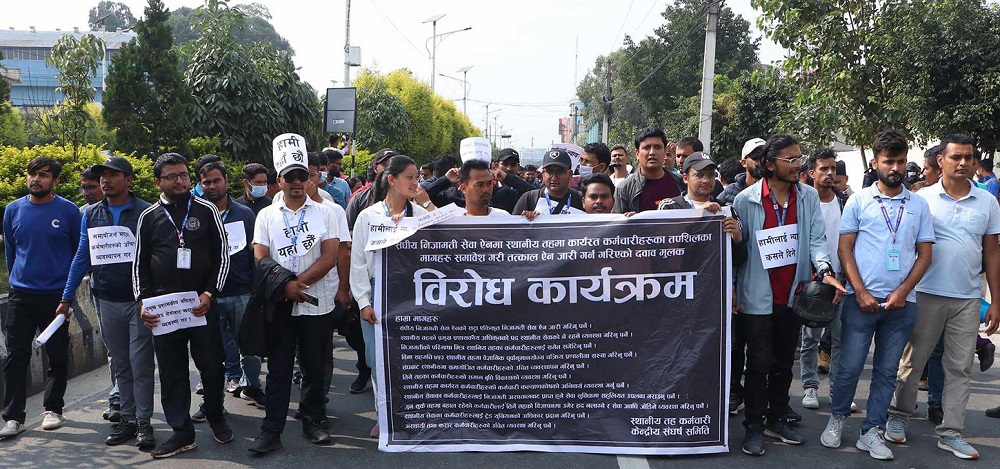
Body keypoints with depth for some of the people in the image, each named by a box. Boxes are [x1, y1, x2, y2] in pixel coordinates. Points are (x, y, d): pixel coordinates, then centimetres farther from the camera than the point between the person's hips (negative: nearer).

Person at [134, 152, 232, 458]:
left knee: (212, 364, 5)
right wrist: (143, 302, 1)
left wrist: (209, 294, -7)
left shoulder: (206, 210, 2)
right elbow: (139, 264, 13)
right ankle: (182, 432, 16)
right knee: (171, 372, 5)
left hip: (202, 303, -1)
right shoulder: (149, 217, 7)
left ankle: (216, 417, 28)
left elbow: (222, 255, 2)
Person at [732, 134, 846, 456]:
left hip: (793, 294, 4)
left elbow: (816, 239, -2)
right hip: (759, 296, -4)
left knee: (784, 362, 15)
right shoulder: (746, 199, -7)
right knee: (759, 363, 1)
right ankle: (754, 426, 13)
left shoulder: (809, 197, 3)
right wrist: (732, 289, -5)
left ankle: (777, 419, 29)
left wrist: (825, 270, -20)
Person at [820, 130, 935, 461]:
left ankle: (872, 431, 17)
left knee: (887, 371, 8)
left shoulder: (919, 205, 9)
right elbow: (845, 248, 0)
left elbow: (925, 254, 7)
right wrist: (860, 291, -9)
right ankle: (837, 417, 21)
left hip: (902, 302, 2)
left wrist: (903, 291, -6)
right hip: (861, 299, -2)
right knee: (849, 367, 0)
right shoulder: (859, 201, 3)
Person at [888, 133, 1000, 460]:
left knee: (960, 368, 7)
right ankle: (898, 417, 22)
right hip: (926, 295, -3)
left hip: (968, 299, 3)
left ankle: (951, 432, 16)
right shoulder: (922, 198, -1)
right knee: (913, 361, 6)